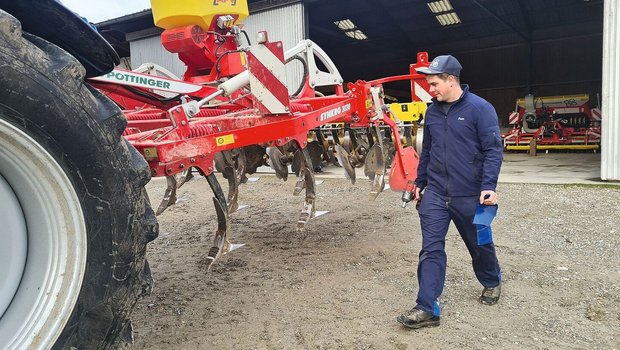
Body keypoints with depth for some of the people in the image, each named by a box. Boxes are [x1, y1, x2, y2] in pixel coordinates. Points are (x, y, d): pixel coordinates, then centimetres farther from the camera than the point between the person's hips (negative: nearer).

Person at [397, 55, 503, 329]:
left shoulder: (479, 108, -10)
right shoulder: (432, 111, 8)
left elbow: (493, 149, -12)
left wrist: (488, 186, -21)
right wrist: (420, 182, 19)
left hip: (469, 196, -4)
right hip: (435, 194, 4)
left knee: (480, 245, 16)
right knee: (431, 249, -3)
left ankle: (492, 282, 45)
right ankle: (427, 308, 0)